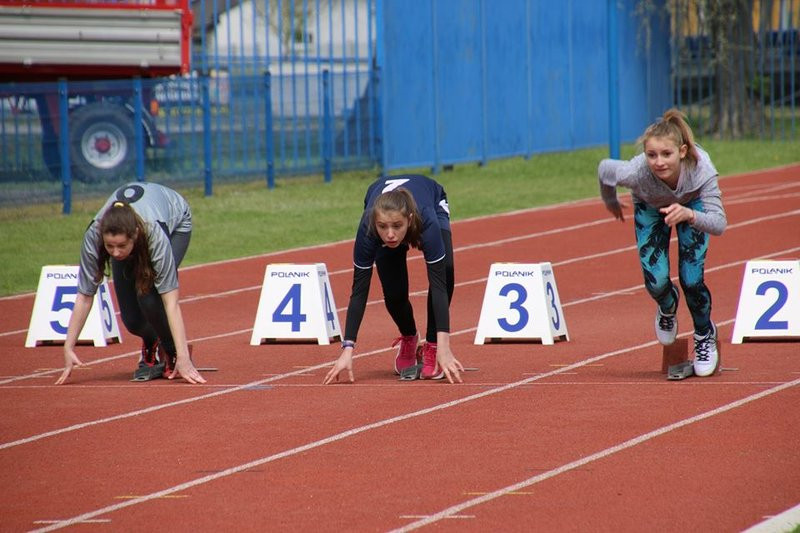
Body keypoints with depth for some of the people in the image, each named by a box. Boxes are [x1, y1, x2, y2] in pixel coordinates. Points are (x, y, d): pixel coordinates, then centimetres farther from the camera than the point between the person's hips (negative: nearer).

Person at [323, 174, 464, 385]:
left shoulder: (427, 222, -45)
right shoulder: (368, 230, -41)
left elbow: (438, 284, -45)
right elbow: (359, 290, -34)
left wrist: (443, 348, -52)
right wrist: (347, 350, -40)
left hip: (432, 201, -1)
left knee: (444, 271, -28)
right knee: (393, 292, -15)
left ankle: (432, 347, -10)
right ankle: (408, 339, 19)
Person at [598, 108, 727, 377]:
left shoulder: (701, 170, -42)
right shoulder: (636, 172, -41)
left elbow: (719, 224, -42)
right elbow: (604, 169, -18)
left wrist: (689, 215, -62)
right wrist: (610, 202, 2)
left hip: (691, 203, -1)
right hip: (650, 208, 1)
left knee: (692, 281, -10)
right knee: (656, 282, -12)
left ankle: (704, 335, 24)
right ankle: (668, 308, 29)